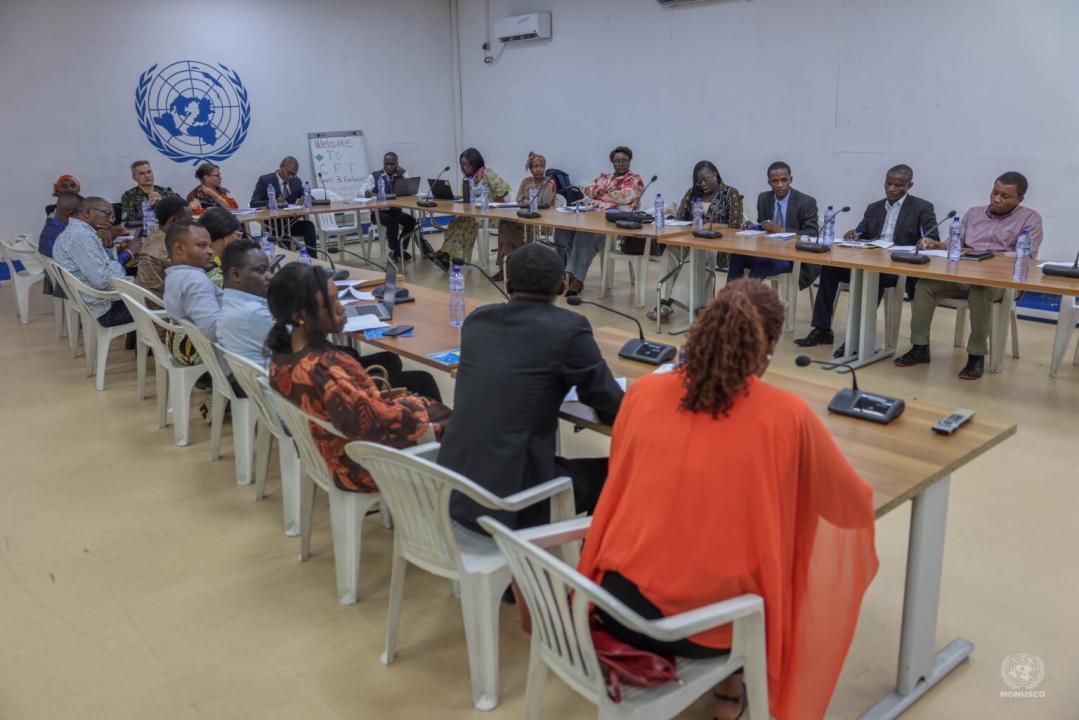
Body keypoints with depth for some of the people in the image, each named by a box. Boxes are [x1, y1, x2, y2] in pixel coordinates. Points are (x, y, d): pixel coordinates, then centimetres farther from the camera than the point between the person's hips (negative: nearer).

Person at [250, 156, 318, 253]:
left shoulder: (297, 181, 11)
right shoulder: (265, 180, -2)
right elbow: (253, 203, -9)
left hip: (292, 222, 4)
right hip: (272, 224, -4)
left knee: (309, 225, -27)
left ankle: (312, 258, -28)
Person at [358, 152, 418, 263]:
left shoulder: (401, 176, 12)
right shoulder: (374, 176, 4)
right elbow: (363, 189, -9)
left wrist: (404, 173, -5)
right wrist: (368, 193, -32)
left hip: (397, 211, 3)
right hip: (379, 212, -3)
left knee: (411, 220, -24)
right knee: (392, 222, -34)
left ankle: (401, 249, -6)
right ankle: (394, 251, -13)